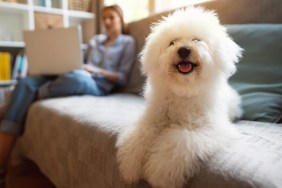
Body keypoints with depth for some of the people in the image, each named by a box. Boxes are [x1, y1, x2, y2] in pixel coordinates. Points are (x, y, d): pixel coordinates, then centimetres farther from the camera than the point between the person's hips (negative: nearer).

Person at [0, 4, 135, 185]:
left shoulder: (128, 42, 12)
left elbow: (123, 79, 2)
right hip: (78, 77, 6)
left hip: (99, 85, -5)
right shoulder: (96, 39, 30)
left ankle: (29, 98, -13)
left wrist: (96, 70, -10)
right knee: (26, 83, -19)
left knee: (76, 76, -40)